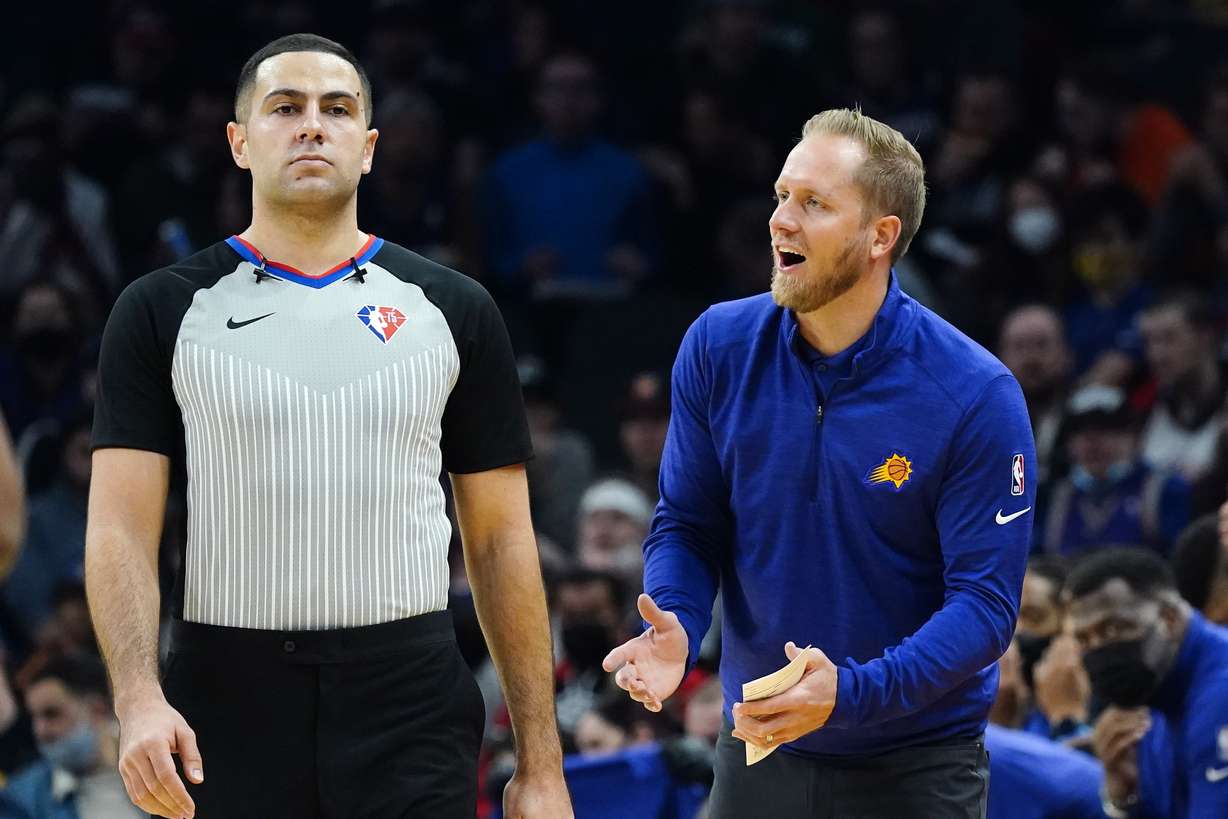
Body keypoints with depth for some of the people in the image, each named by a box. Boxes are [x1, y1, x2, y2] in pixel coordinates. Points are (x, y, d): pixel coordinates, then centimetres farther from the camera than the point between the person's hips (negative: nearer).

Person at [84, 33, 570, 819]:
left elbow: (501, 540, 9)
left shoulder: (454, 311, 8)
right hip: (227, 705, 0)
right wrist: (140, 701, -18)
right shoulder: (164, 311, 5)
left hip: (411, 702, 0)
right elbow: (122, 527, -2)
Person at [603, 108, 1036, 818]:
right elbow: (687, 525, 3)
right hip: (757, 752, 3)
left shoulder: (977, 397, -17)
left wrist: (850, 692, -31)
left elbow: (985, 600, -17)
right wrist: (675, 628, -19)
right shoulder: (718, 348, -6)